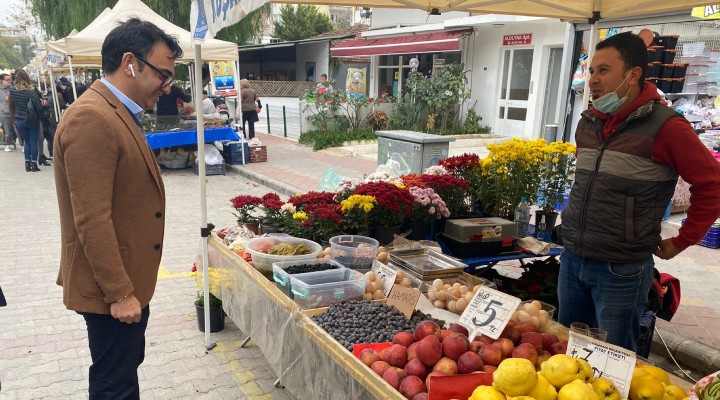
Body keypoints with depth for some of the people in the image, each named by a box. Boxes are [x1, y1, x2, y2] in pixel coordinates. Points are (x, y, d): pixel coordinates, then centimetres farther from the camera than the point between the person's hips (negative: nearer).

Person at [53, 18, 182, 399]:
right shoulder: (91, 119, -22)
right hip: (112, 289, -10)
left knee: (126, 364, 24)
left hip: (128, 281, 10)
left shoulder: (120, 114, 10)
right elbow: (92, 220, -25)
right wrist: (119, 293, -21)